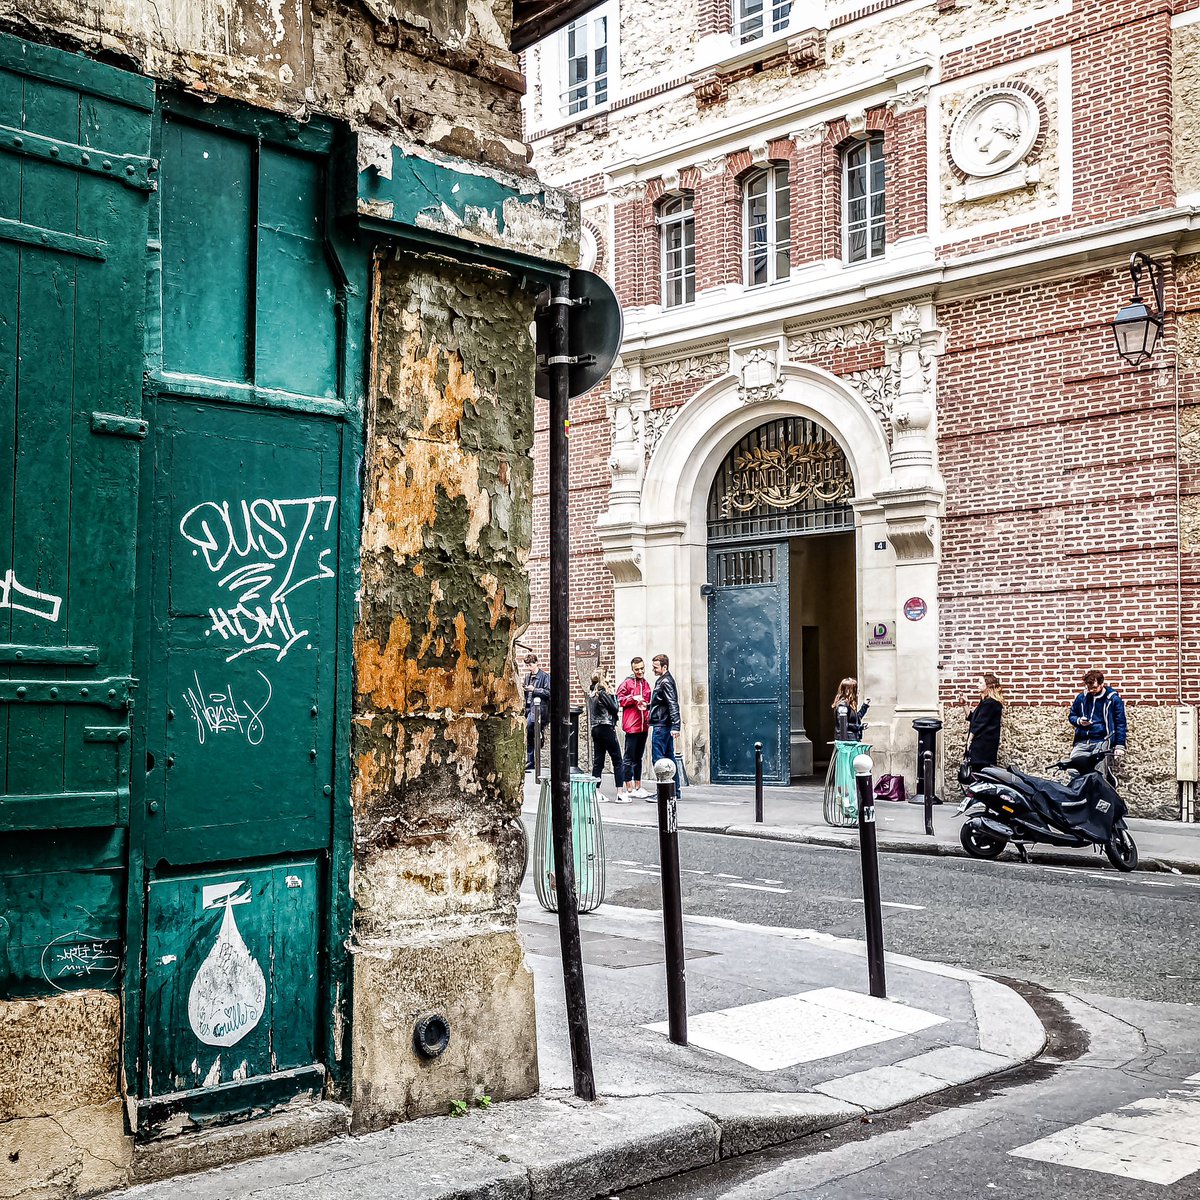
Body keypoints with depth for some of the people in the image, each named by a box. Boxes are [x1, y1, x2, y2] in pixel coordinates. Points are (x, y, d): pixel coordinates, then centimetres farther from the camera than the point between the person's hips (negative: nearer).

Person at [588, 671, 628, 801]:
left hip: (595, 729, 8)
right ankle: (620, 794, -8)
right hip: (606, 728, -8)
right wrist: (610, 693, 5)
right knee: (617, 761, -4)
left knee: (597, 761, 10)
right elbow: (614, 708, -8)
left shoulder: (590, 693, 10)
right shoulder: (603, 692, -12)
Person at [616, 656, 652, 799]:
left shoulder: (646, 684, 16)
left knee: (638, 757, 15)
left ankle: (638, 787, 22)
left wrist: (646, 705, 5)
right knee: (629, 758, -4)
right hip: (631, 725, -7)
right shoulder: (627, 683, -4)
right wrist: (634, 698, -16)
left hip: (643, 725, 7)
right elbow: (619, 699, -8)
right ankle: (629, 789, -1)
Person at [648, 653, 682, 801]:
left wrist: (675, 726, -26)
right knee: (669, 757, 12)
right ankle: (675, 790, 16)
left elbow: (673, 705, -22)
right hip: (665, 725, 10)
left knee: (658, 758, -8)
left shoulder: (665, 682, -15)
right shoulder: (662, 680, 16)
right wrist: (649, 707, 23)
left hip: (661, 726, -10)